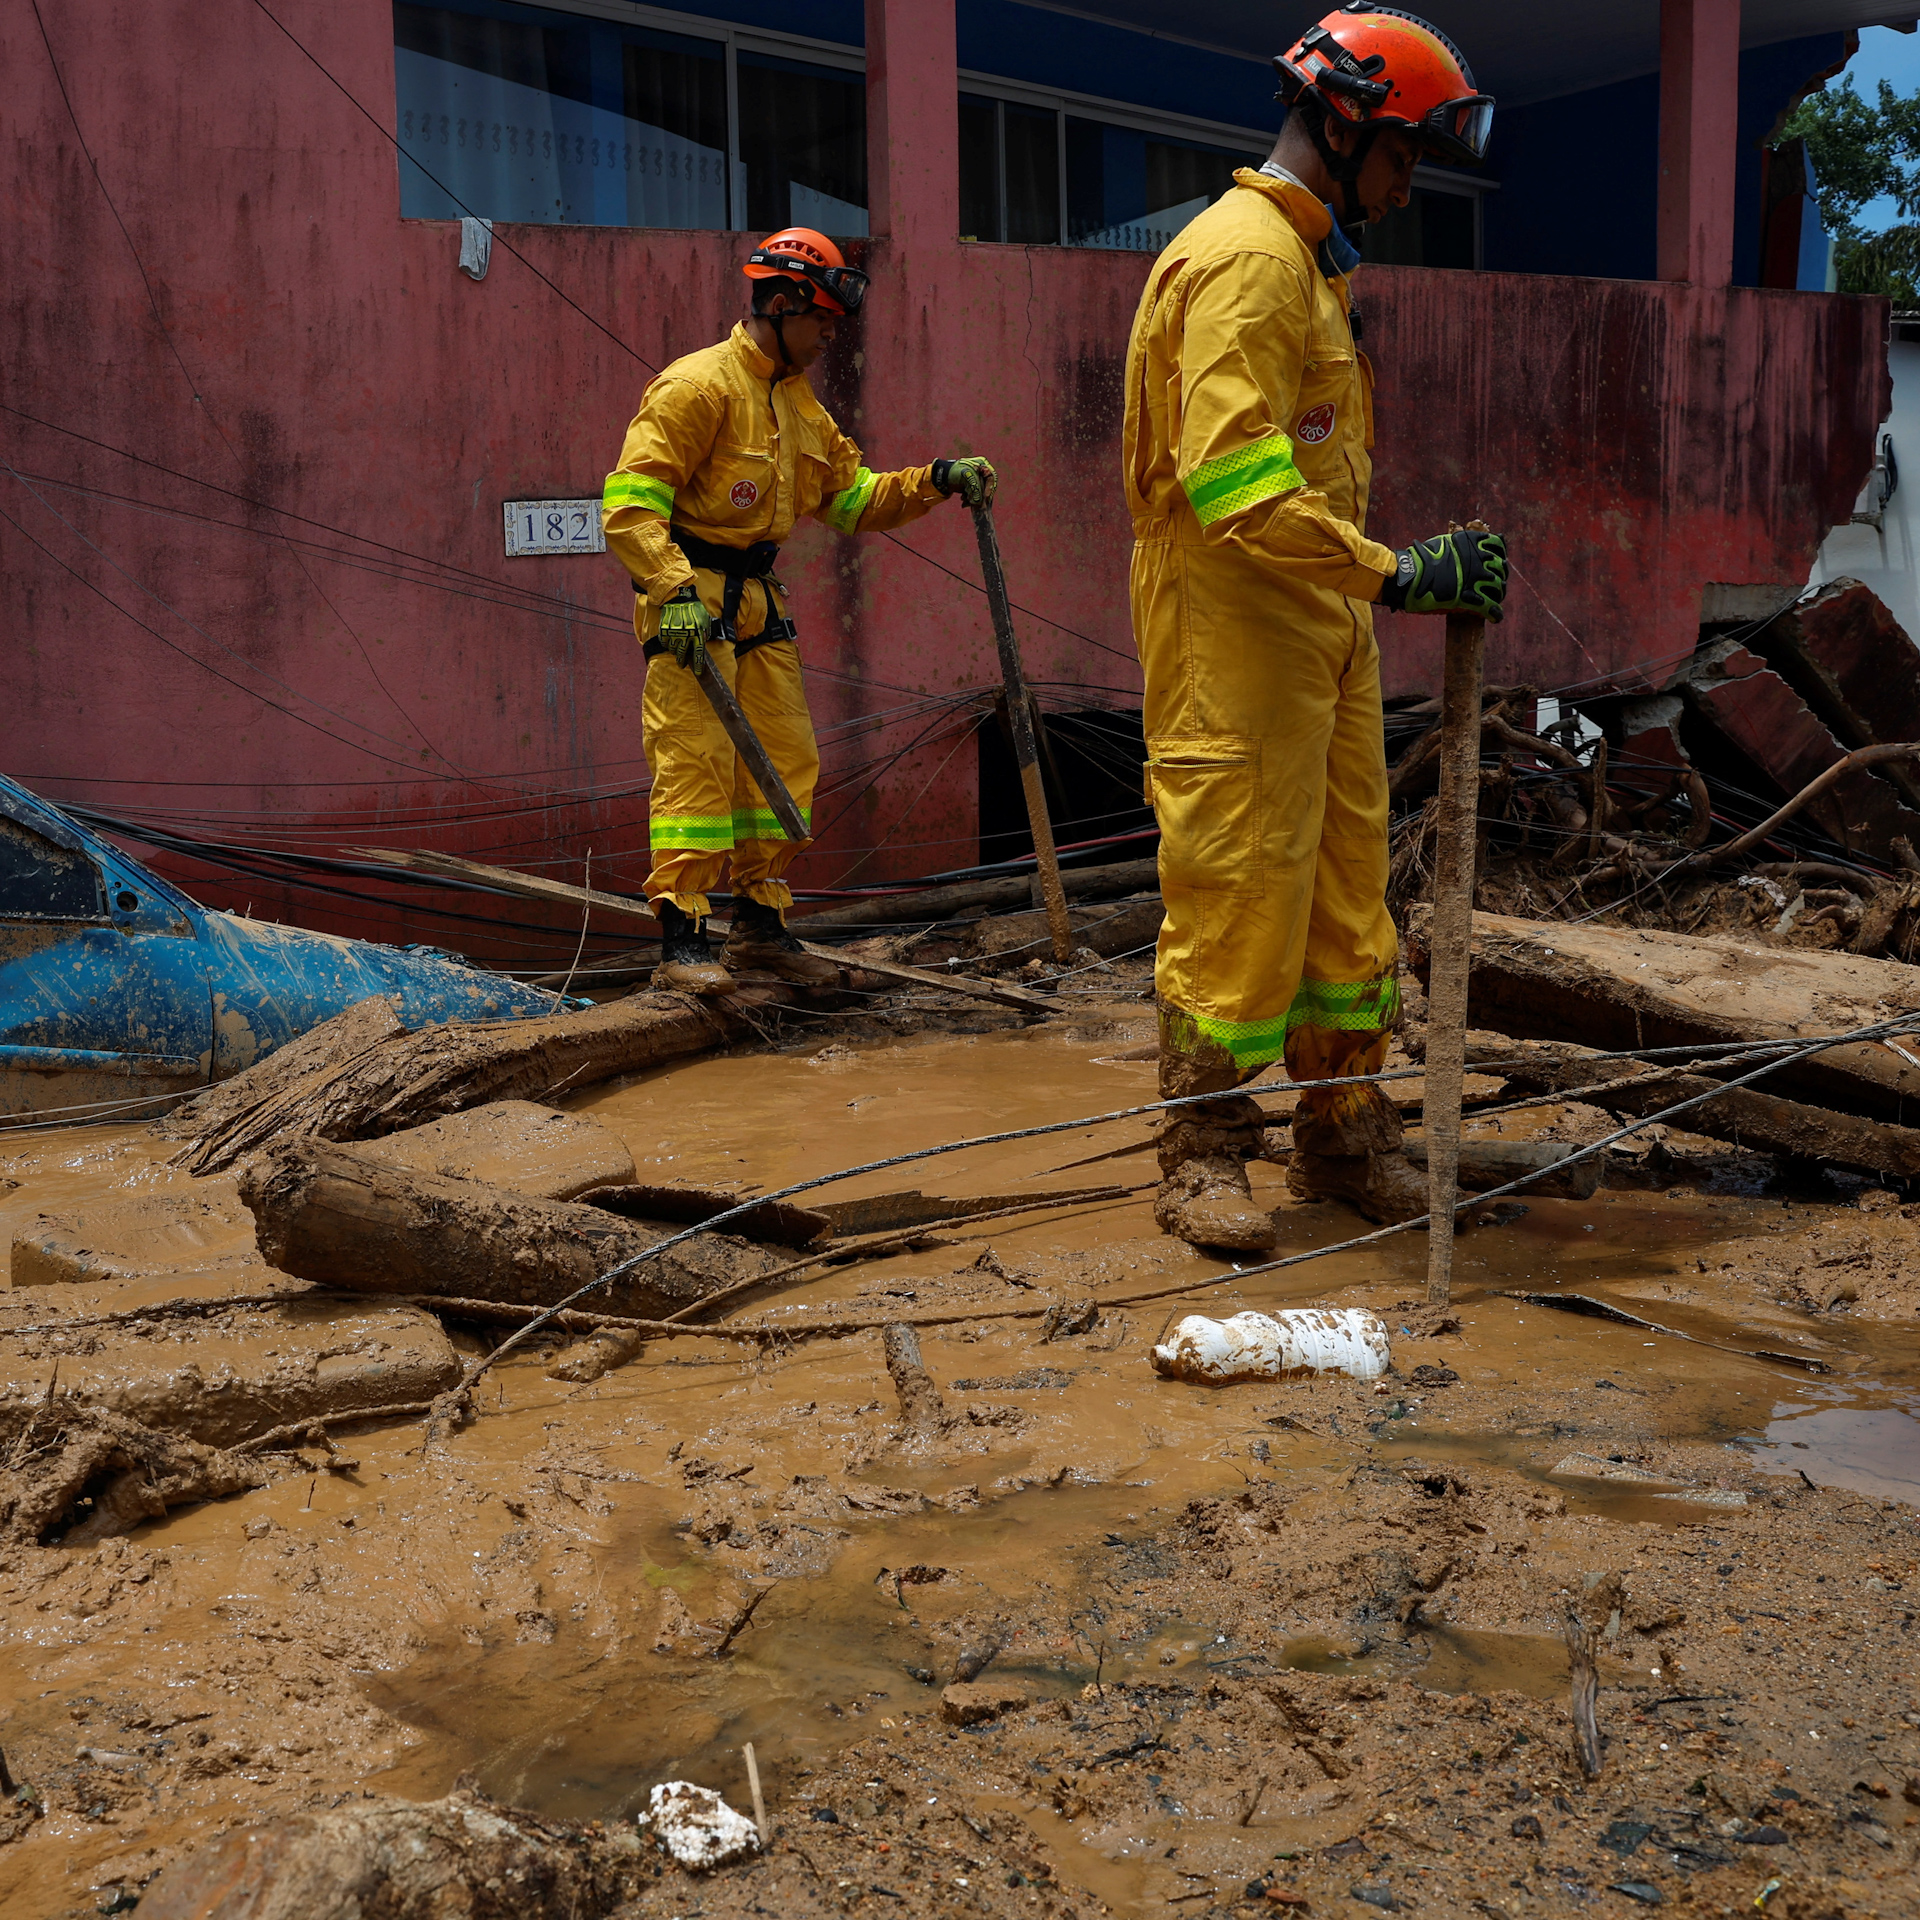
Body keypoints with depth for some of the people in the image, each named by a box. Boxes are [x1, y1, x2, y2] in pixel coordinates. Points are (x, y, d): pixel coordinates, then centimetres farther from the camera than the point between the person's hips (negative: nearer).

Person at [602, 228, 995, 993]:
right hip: (691, 595, -9)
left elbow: (852, 496, 22)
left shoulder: (800, 405, 17)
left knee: (786, 758, 9)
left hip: (759, 601, 9)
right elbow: (629, 500, -18)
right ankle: (681, 941, -9)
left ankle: (760, 926, 20)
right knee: (697, 758, -12)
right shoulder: (700, 385, -11)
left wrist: (934, 481, 7)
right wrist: (676, 590, -28)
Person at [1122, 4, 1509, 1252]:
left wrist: (1374, 581, 20)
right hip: (1232, 631, -10)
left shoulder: (1309, 260, 20)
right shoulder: (1244, 255, -13)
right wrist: (1392, 571, -29)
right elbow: (1232, 476, -26)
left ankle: (1346, 1137, 22)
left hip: (1321, 630, 10)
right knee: (1236, 891, -5)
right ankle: (1205, 1159, 7)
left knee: (1346, 882, 12)